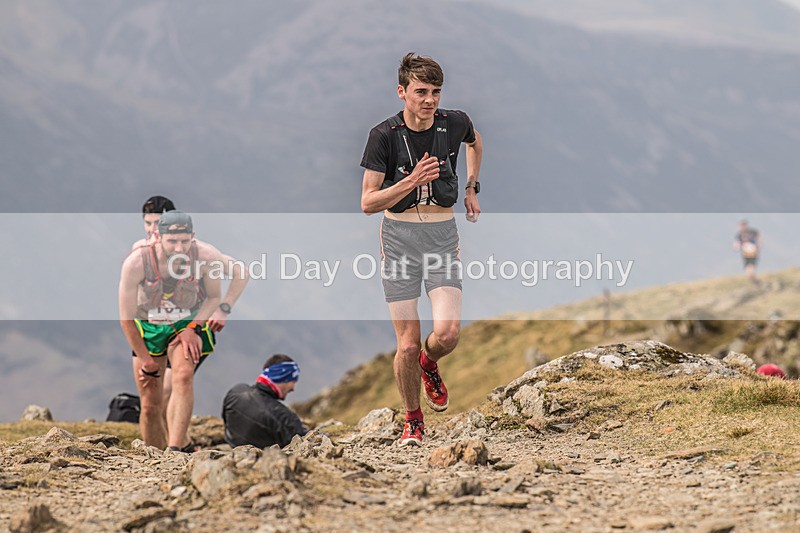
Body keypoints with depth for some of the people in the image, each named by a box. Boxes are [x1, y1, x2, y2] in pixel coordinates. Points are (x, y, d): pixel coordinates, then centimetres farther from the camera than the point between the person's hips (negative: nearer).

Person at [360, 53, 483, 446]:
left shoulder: (455, 124, -2)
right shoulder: (384, 135, -11)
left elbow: (475, 141, 25)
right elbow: (368, 203, -12)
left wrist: (472, 188, 21)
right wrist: (412, 181, -24)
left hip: (442, 235, 2)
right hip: (399, 235, -2)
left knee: (448, 331, -16)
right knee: (407, 343, -4)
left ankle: (429, 365, 22)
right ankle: (413, 421, 19)